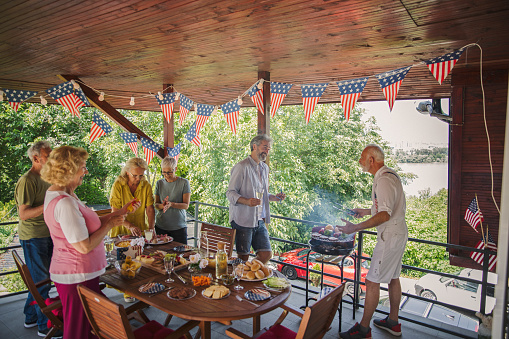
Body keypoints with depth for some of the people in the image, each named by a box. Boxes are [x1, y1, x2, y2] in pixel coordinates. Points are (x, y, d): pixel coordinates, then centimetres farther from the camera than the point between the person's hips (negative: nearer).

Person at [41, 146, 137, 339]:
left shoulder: (61, 194, 7)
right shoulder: (64, 203, -26)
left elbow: (88, 224, 12)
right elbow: (85, 246, -26)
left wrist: (120, 212, 9)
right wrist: (110, 224, -13)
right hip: (77, 277, -10)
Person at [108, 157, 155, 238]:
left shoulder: (146, 186, 0)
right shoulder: (118, 186, -7)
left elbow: (150, 210, -2)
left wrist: (151, 228, -17)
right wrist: (130, 226, -23)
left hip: (141, 230, 1)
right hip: (121, 230, -1)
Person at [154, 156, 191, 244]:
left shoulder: (184, 182, -3)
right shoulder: (159, 183, 7)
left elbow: (186, 205, -7)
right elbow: (156, 205, 5)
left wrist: (171, 204, -24)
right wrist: (162, 205, -18)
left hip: (179, 227, -2)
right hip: (160, 226, 3)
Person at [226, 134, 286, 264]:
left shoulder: (265, 168, 15)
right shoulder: (242, 167, -9)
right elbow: (230, 193, -12)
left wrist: (274, 197, 5)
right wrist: (246, 201, -29)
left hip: (260, 221, 7)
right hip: (243, 220, -7)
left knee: (266, 254, 7)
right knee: (243, 257, 1)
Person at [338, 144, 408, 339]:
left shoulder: (384, 180, -22)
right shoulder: (390, 175, 11)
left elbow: (385, 215, -30)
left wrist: (356, 228, -32)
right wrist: (366, 211, 25)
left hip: (390, 237, -11)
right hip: (398, 234, 11)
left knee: (372, 282, -4)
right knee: (393, 278, 19)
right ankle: (393, 323, 34)